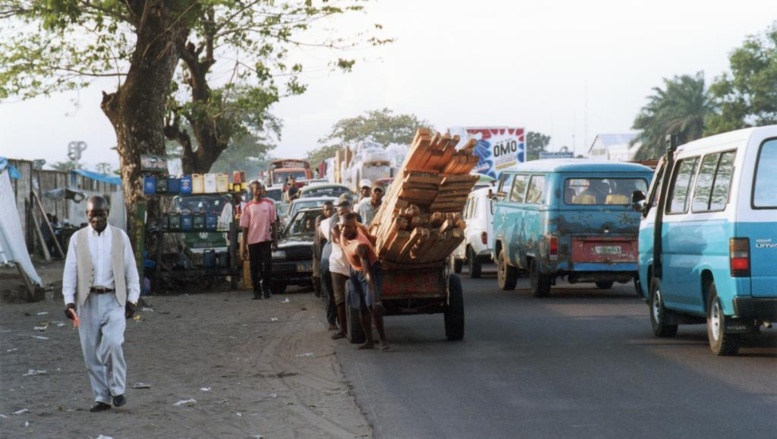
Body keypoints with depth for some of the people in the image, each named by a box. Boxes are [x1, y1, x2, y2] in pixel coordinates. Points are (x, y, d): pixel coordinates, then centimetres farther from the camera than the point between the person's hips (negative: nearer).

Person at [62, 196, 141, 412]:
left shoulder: (120, 237, 5)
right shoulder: (78, 238, 5)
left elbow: (130, 269, 6)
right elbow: (70, 271, 3)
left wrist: (132, 298, 0)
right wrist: (69, 300, -6)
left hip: (114, 299, -2)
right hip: (88, 301, 2)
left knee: (112, 344, -19)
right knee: (91, 352, 3)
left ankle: (117, 389, -2)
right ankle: (101, 397, 14)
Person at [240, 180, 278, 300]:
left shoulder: (269, 204, 1)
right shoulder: (248, 207, -1)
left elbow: (274, 223, 6)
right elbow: (245, 227, 2)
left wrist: (275, 240, 1)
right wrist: (243, 247, 0)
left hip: (266, 240, 0)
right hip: (252, 241, 0)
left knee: (267, 265, -2)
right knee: (254, 267, 3)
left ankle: (266, 288, 10)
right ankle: (257, 291, 10)